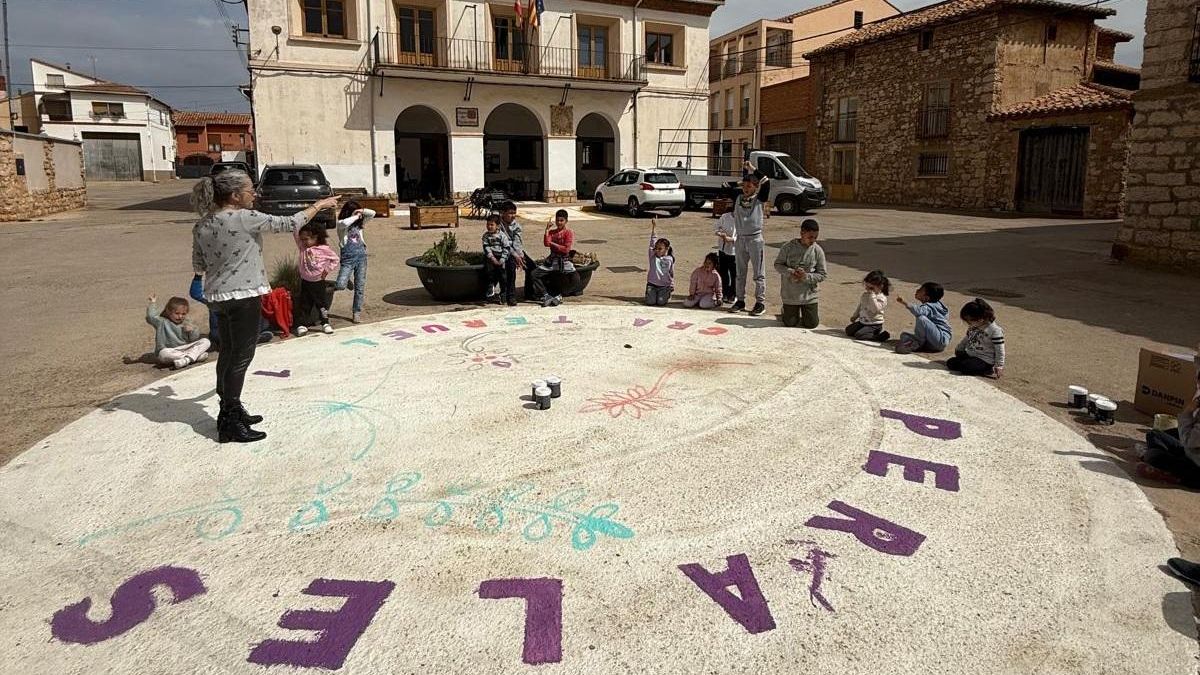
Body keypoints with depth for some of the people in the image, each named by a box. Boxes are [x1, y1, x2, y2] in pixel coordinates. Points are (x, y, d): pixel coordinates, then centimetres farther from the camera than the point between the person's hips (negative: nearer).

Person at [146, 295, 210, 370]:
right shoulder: (162, 322, -1)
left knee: (206, 342, -11)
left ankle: (187, 359, -33)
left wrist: (192, 331, -10)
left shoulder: (186, 324, 11)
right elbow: (150, 317, -19)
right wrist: (153, 303, -14)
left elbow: (194, 339, 10)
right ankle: (197, 356, -35)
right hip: (169, 351, -4)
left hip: (185, 348, 4)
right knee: (164, 354, -41)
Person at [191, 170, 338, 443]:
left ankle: (230, 411, 30)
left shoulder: (201, 225, 6)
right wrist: (319, 205, 1)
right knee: (241, 356, -1)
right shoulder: (244, 218, -16)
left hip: (217, 297, 8)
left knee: (228, 353, 18)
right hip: (243, 297, -8)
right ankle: (230, 424, 3)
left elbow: (198, 266, 10)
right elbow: (289, 224, -11)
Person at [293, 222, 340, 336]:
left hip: (319, 282, -2)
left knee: (322, 303, 7)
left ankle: (325, 323, 18)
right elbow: (296, 233, -4)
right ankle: (301, 324, 11)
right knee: (303, 304, 6)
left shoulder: (324, 249, -8)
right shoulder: (302, 247, 1)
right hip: (305, 282, 2)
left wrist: (327, 269, -7)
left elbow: (335, 259, 1)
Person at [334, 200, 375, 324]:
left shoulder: (359, 223, 15)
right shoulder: (341, 224, 0)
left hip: (361, 256, 4)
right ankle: (347, 282, 19)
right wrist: (356, 216, -10)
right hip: (347, 258, -4)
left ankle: (356, 312, 13)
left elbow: (373, 213, 14)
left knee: (360, 287, 5)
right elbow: (344, 223, -24)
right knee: (340, 286, -17)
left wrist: (362, 211, -1)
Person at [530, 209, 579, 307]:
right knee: (534, 274, -13)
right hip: (551, 260, 4)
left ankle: (559, 295, -12)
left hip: (564, 261, -4)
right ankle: (546, 296, -11)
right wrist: (547, 229, -10)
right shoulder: (552, 232, 10)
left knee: (575, 279, -28)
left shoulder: (569, 232, -3)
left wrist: (553, 244, -7)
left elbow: (566, 249, -12)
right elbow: (546, 243, -9)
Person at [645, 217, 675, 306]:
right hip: (652, 284, 1)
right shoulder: (653, 256, -1)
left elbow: (672, 273, 10)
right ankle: (651, 294, 22)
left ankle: (667, 295, 19)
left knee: (661, 303, -15)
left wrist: (672, 285, 7)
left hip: (664, 285, -1)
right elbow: (653, 241, -8)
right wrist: (654, 227, -14)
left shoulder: (669, 259, 1)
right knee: (650, 302, -13)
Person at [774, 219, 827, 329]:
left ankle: (813, 312, 39)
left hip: (809, 296, 1)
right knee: (790, 323, 8)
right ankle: (786, 311, 42)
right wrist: (790, 272, -20)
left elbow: (822, 275, -5)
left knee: (811, 324, 4)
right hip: (790, 295, -1)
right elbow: (778, 264, -2)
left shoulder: (818, 251, -8)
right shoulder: (788, 247, -10)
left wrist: (807, 277, -22)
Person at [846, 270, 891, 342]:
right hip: (862, 321, 8)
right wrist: (854, 316, 19)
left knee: (858, 335, -24)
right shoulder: (865, 295, 6)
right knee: (848, 330, 0)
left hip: (874, 324, -8)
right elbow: (860, 307, 21)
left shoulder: (881, 298, -17)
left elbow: (875, 309, -32)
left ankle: (881, 336, -11)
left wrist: (872, 296, -33)